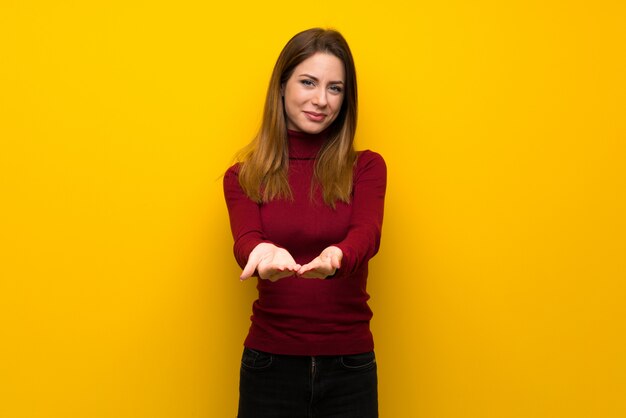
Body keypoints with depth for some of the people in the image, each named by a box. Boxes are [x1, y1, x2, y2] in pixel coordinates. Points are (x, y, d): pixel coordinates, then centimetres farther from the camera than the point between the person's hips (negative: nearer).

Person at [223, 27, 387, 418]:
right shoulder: (243, 177, 2)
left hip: (349, 366, 0)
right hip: (270, 362, 0)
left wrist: (334, 257, -39)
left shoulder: (366, 167, 1)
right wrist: (265, 253, -39)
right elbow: (245, 240, -15)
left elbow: (367, 234, -16)